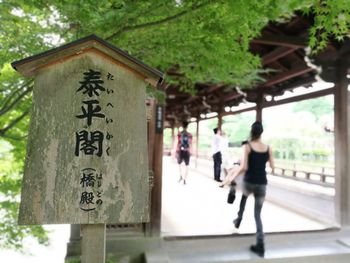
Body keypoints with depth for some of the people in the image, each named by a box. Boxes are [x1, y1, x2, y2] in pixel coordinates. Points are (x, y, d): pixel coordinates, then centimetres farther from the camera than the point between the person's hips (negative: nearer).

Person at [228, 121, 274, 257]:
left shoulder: (247, 146, -11)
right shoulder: (268, 148, 0)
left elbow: (243, 167, -18)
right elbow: (272, 167, 7)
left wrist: (233, 176, -2)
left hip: (249, 182, -2)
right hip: (262, 183, 2)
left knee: (244, 195, 36)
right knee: (257, 214, 11)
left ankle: (239, 218, 38)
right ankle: (260, 245, 5)